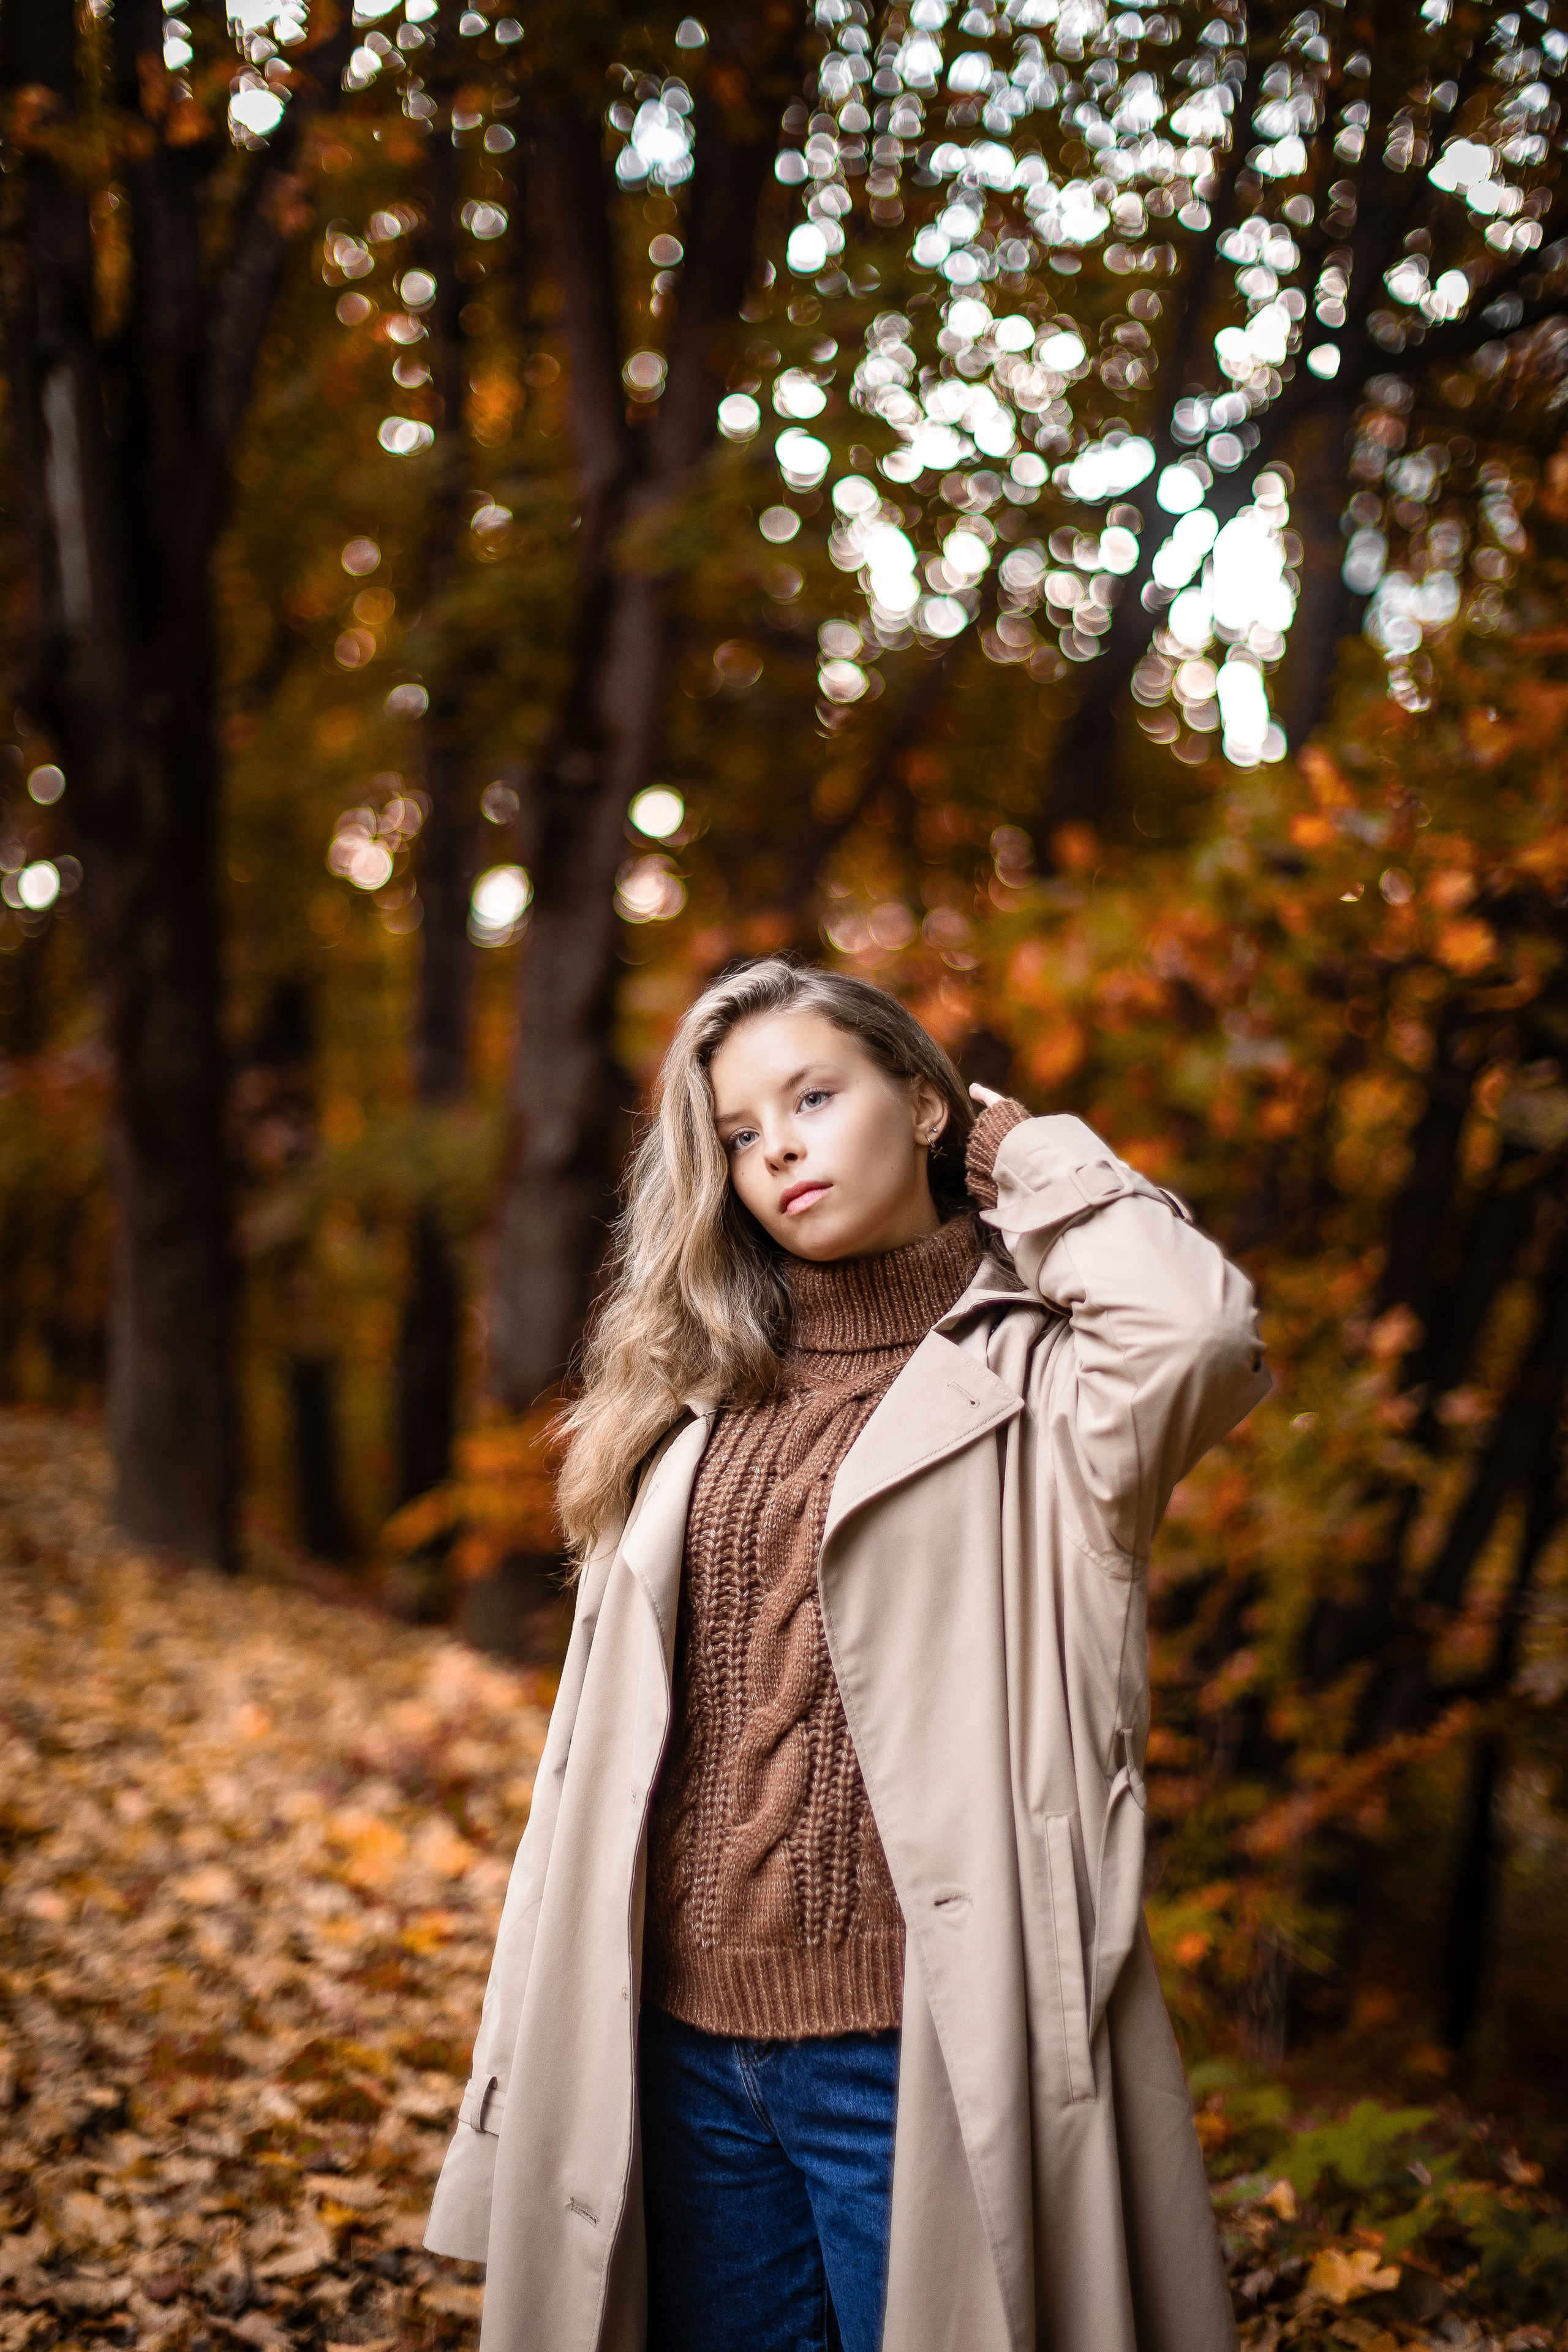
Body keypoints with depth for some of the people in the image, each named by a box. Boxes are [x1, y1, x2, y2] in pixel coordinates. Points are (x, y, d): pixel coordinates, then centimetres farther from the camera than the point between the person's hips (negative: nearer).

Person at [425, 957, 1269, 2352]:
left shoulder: (1033, 1377, -5)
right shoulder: (698, 1397, 10)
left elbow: (1199, 1332, -28)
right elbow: (606, 1738, 13)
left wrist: (1033, 1159, -9)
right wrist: (539, 2039, 10)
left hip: (914, 2049, -5)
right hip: (684, 2036, 5)